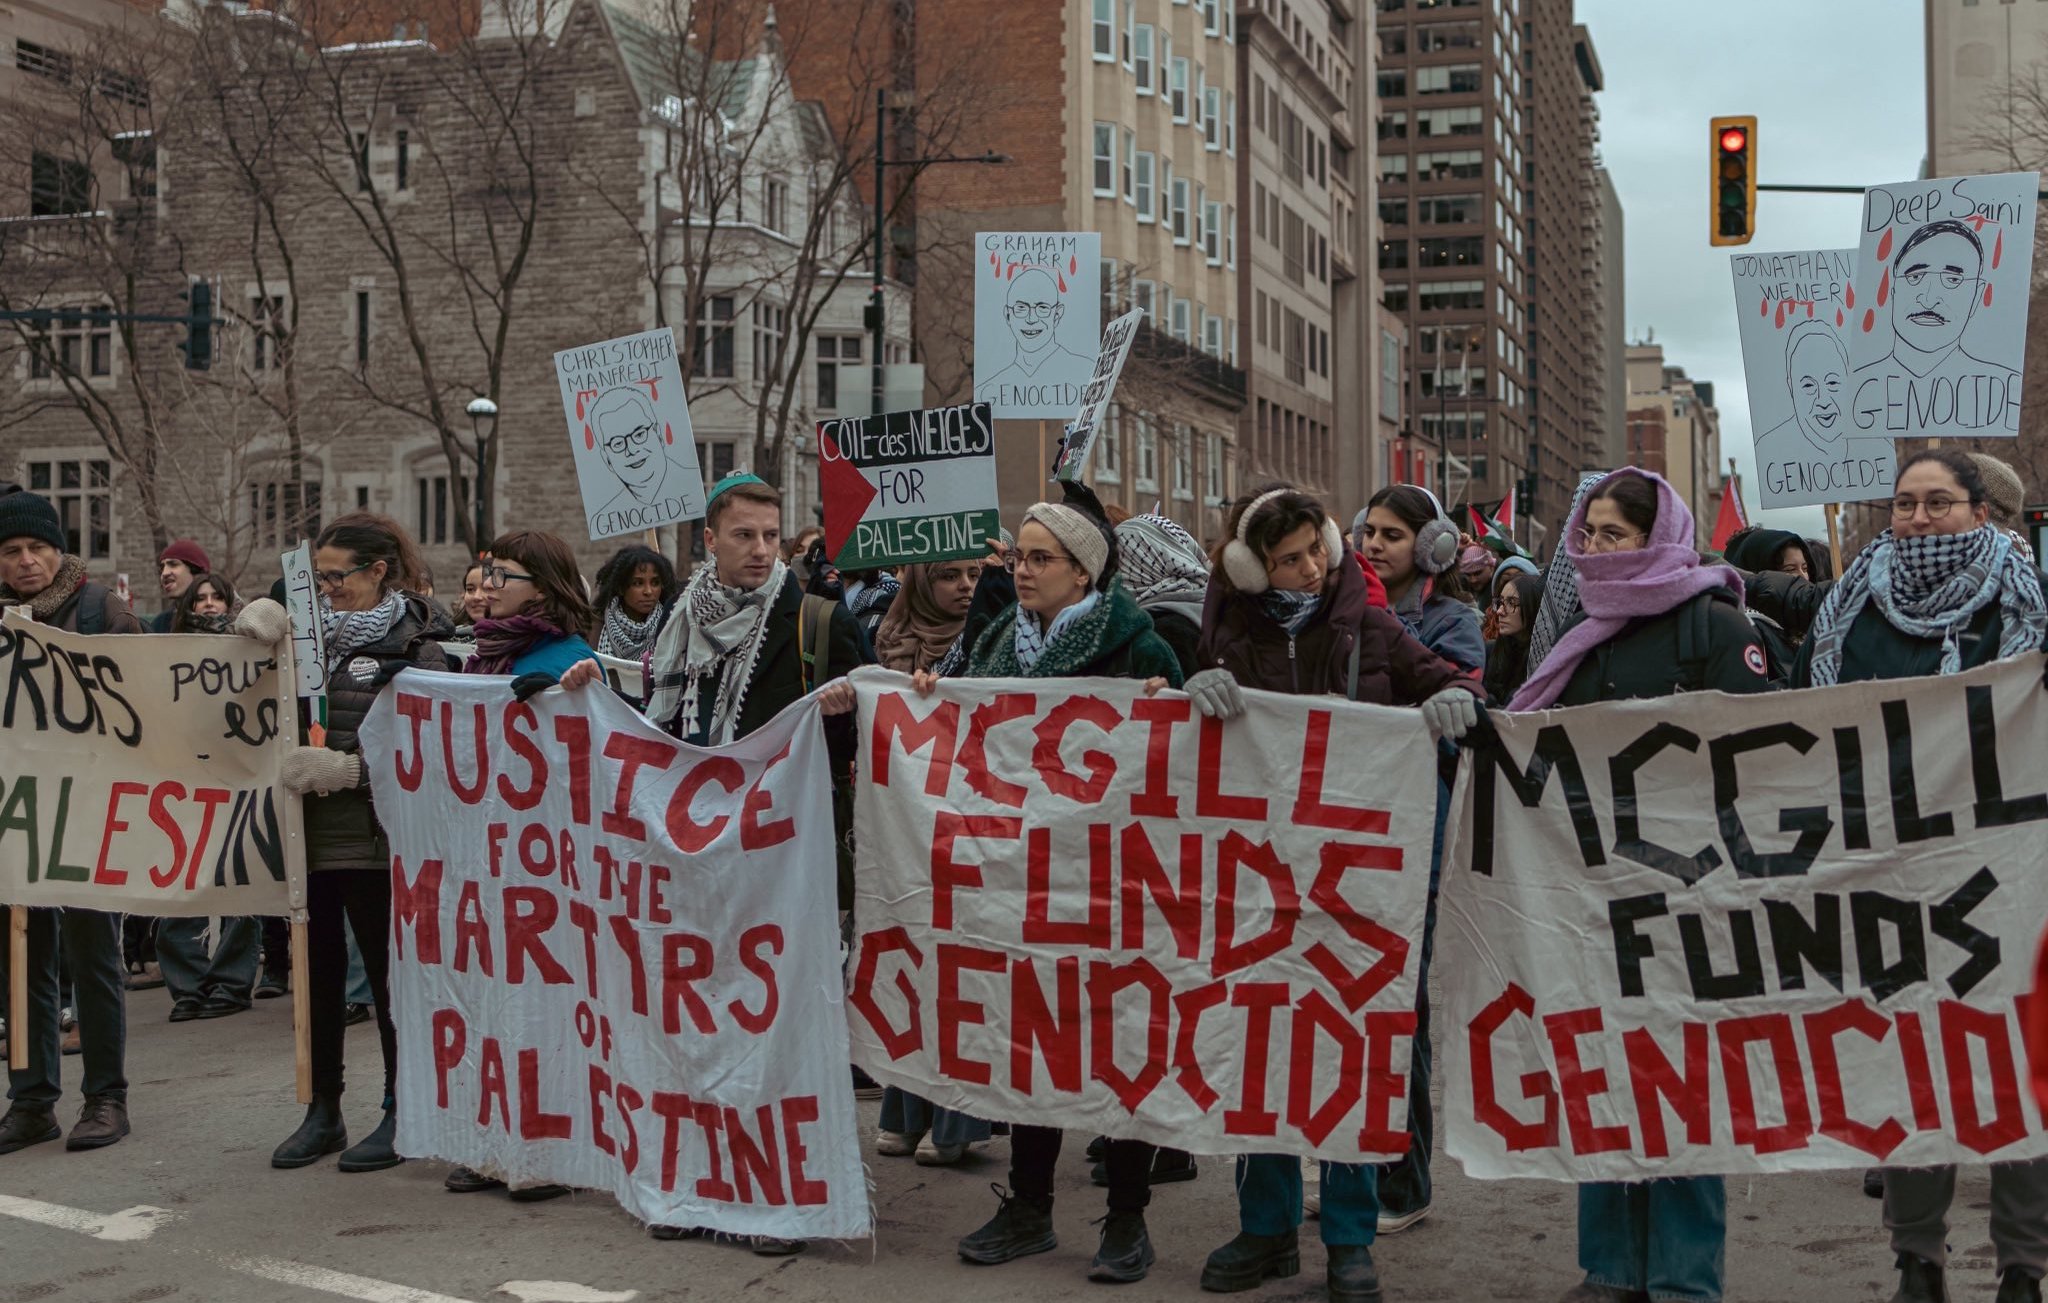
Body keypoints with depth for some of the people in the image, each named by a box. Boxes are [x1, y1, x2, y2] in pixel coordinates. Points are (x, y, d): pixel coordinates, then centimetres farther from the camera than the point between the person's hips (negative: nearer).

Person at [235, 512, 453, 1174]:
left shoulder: (415, 646, -5)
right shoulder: (314, 629, 12)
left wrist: (348, 769, -20)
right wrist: (258, 616, 2)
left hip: (374, 839, -6)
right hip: (309, 831, 6)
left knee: (387, 971, 2)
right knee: (318, 971, 11)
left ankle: (401, 1114, 12)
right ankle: (323, 1112, 22)